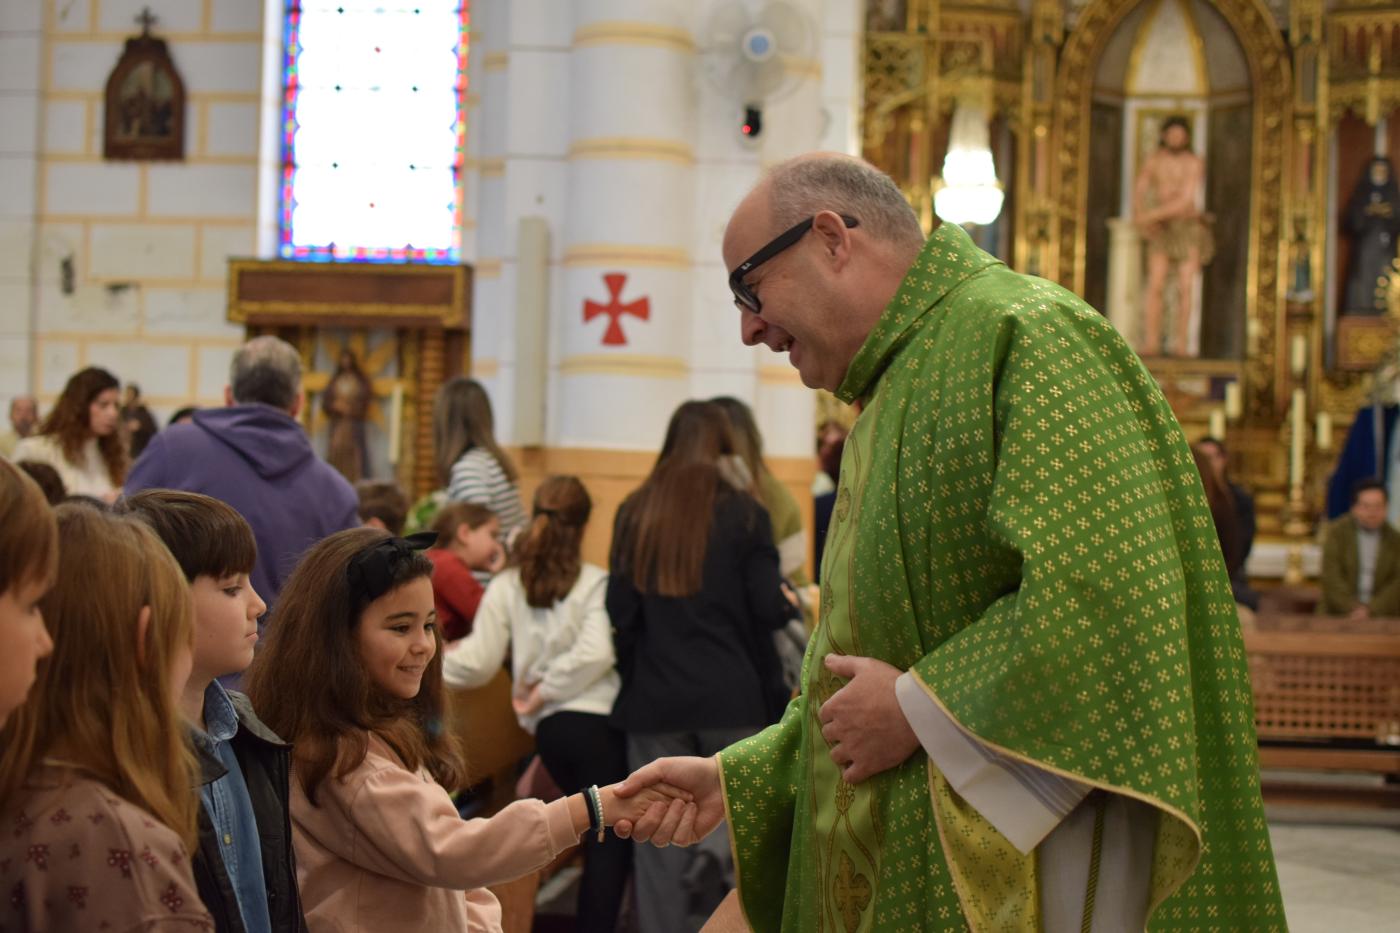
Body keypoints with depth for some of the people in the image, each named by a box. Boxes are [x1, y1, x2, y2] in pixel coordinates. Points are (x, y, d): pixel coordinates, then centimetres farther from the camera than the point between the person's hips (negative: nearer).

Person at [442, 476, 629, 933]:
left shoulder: (506, 586, 5)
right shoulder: (595, 582, -4)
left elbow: (479, 664, -1)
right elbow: (595, 653, -18)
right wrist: (547, 689, -7)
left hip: (549, 726, 5)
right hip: (598, 721, -5)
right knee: (611, 842, 0)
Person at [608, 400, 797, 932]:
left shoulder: (635, 513, 4)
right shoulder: (742, 512, -5)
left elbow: (619, 610, 3)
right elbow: (769, 608, -7)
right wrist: (791, 603, 13)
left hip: (654, 694, 3)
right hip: (732, 692, -2)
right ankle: (718, 853, -9)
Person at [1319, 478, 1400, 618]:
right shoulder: (1336, 532, 3)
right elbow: (1331, 578, -6)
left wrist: (1371, 610, -14)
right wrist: (1352, 609, -17)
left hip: (1380, 615, 1)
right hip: (1337, 614, -1)